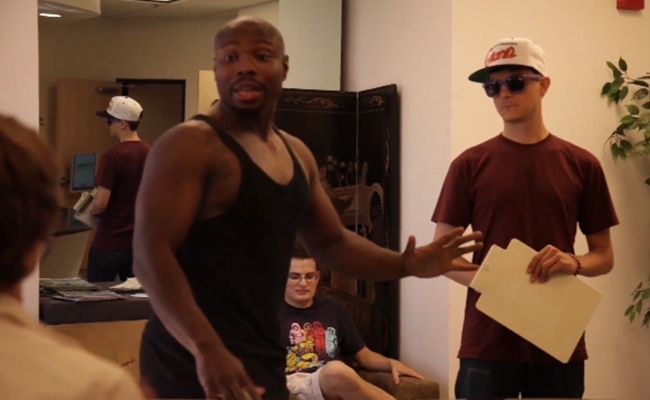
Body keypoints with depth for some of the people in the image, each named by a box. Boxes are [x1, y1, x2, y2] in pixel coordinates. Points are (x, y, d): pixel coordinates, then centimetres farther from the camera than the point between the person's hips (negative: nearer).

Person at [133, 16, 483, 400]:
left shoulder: (297, 154, 13)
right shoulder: (191, 144, -13)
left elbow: (332, 242, 22)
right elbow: (151, 254, -21)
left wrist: (405, 264, 5)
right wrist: (206, 347, -33)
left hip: (263, 355, 8)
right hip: (199, 357, -8)